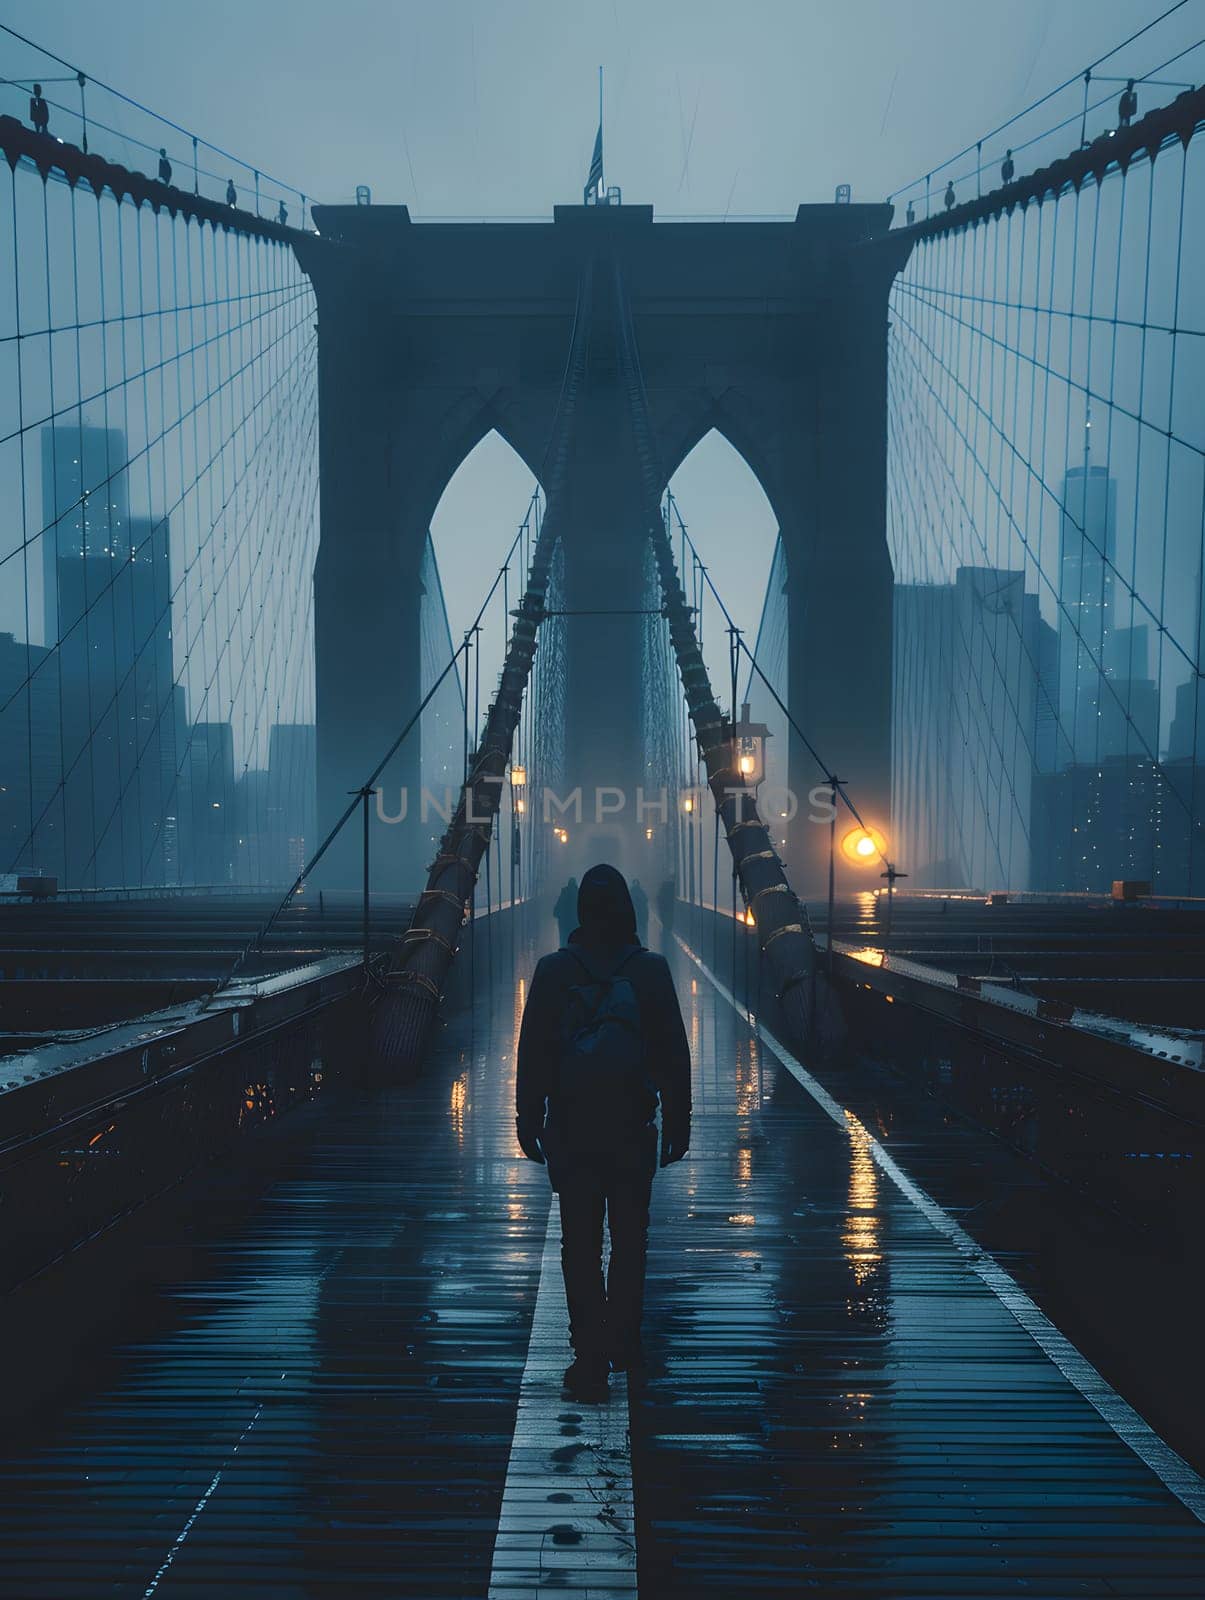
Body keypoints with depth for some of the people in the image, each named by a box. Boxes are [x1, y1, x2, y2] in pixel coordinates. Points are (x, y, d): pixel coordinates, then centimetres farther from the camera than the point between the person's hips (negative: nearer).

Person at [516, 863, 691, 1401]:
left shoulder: (553, 971, -4)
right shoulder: (651, 970, -3)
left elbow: (532, 1055, -1)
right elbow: (674, 1056, 0)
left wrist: (528, 1124, 6)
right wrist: (677, 1124, 7)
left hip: (570, 1130, 0)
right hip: (633, 1129, 1)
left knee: (580, 1246, 3)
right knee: (630, 1240, 15)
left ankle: (591, 1360, 0)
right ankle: (623, 1344, 22)